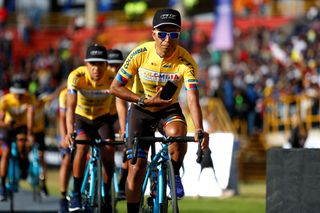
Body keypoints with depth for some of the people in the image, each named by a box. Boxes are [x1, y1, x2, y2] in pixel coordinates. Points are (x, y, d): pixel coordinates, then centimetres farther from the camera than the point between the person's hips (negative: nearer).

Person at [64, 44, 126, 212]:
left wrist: (123, 130, -44)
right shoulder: (76, 77, -29)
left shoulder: (113, 78, -26)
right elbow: (71, 106, -36)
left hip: (103, 118, 1)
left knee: (108, 153, -19)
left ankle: (106, 196, 1)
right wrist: (69, 131, -52)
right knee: (82, 146, -29)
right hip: (81, 118, -1)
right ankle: (76, 194, -19)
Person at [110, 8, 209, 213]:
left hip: (169, 110, -1)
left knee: (177, 132, -34)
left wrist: (199, 130, -51)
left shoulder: (186, 62, -25)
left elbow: (193, 99, -35)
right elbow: (115, 87, -16)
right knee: (136, 168, -5)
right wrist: (145, 101, -26)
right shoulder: (140, 54, -22)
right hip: (141, 111, 1)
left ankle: (174, 174, -6)